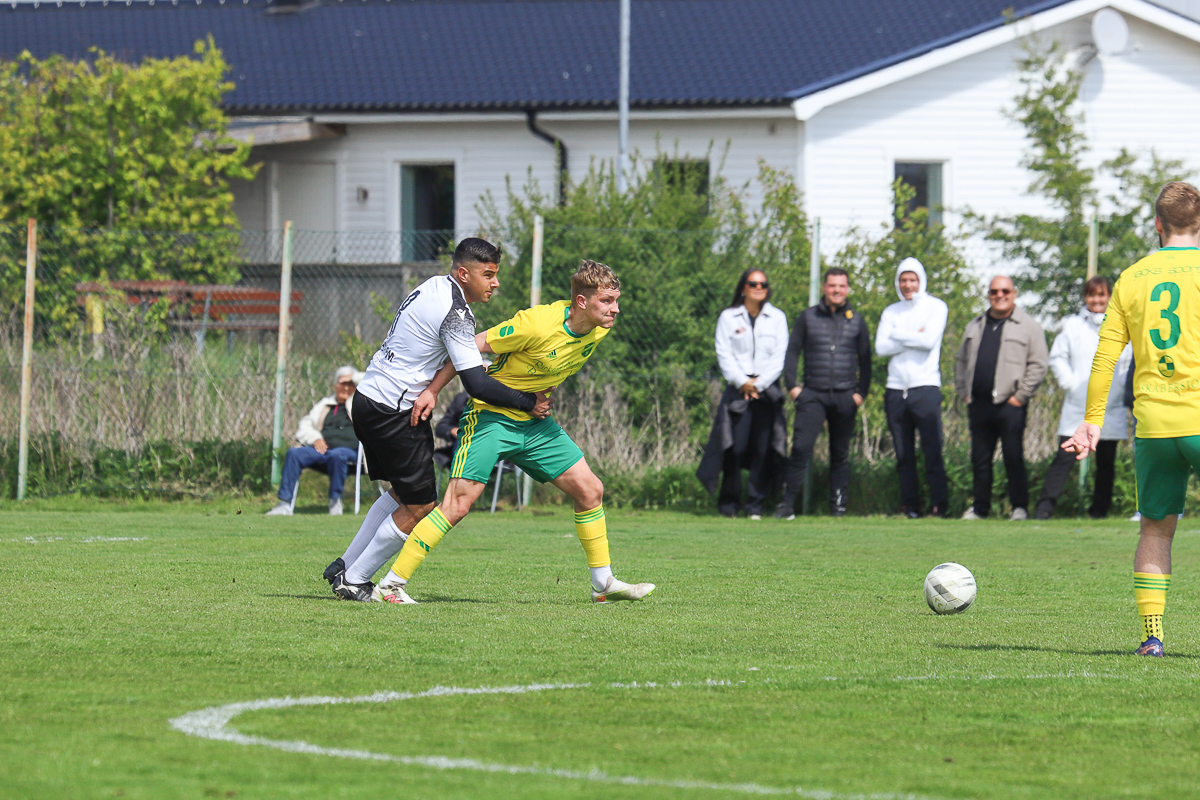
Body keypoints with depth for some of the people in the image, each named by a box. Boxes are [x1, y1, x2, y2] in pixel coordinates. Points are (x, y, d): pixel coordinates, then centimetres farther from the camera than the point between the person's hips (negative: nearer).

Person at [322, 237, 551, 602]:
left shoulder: (434, 286, 9)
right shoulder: (455, 312, -20)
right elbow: (476, 383, -23)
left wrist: (430, 388, 4)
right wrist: (529, 403, -16)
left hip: (369, 398, 10)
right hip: (394, 414, -10)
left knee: (402, 493, 23)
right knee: (420, 506, 0)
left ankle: (344, 568, 27)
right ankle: (353, 581, 8)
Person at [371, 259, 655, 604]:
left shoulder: (598, 330, -4)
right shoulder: (538, 324, -27)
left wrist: (545, 390, 8)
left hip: (534, 422, 7)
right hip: (491, 417, -7)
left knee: (590, 490, 3)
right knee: (457, 504, -15)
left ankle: (604, 584, 17)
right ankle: (391, 585, -11)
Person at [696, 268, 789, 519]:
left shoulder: (777, 318, 11)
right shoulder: (728, 317, 8)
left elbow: (779, 357, 5)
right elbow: (724, 355, 3)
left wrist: (759, 384, -6)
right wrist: (743, 382, -9)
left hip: (768, 390, 1)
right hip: (737, 390, -1)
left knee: (763, 449, -4)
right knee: (735, 447, -9)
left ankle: (756, 505, 1)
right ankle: (729, 505, -1)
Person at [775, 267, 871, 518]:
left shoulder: (856, 321, 10)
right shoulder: (808, 317, 7)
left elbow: (865, 359, 13)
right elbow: (792, 352, 8)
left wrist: (861, 392, 4)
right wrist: (791, 385, -2)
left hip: (845, 397, 1)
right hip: (813, 394, -1)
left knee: (840, 454, 7)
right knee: (801, 448, -13)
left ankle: (838, 506, 12)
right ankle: (787, 504, -11)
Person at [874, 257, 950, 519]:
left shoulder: (936, 307, 4)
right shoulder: (891, 312, 15)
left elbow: (929, 340, -12)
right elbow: (881, 348, 1)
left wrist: (898, 336, -2)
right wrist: (914, 337, -7)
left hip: (925, 388, -4)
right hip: (896, 389, 4)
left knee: (933, 452, -9)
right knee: (904, 455, 5)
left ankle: (939, 504, -7)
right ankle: (909, 505, 9)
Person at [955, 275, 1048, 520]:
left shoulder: (1027, 326, 2)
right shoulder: (975, 326, 19)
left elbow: (1039, 364, -3)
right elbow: (962, 361, 24)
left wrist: (1021, 396, -8)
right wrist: (963, 392, 11)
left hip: (1009, 405, -5)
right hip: (978, 405, 5)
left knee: (1014, 458, -4)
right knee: (980, 458, 7)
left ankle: (1019, 507, 2)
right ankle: (980, 507, 15)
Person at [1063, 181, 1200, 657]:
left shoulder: (1132, 277, 10)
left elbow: (1105, 355, 8)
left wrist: (1093, 420, 14)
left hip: (1152, 423, 3)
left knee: (1156, 529, 12)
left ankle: (1151, 632, 3)